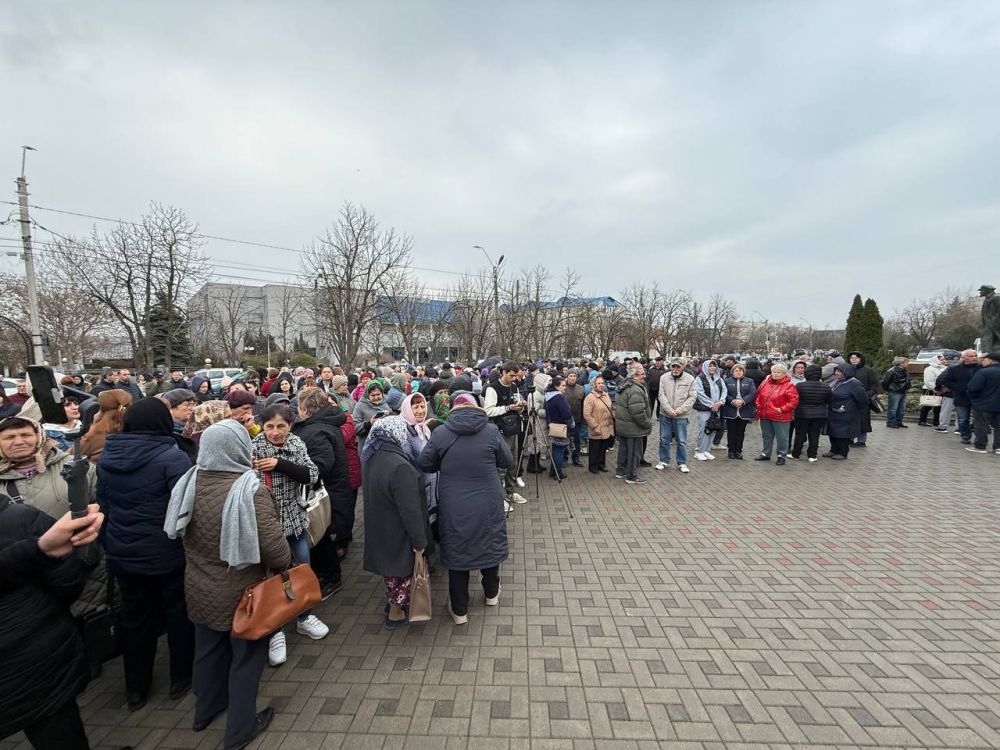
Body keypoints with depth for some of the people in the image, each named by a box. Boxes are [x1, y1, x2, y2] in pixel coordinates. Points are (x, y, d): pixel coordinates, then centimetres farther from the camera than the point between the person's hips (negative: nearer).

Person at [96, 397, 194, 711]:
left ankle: (135, 688, 35)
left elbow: (102, 506, 10)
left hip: (123, 554, 6)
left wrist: (110, 545, 21)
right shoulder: (171, 457, -21)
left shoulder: (106, 457, 0)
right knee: (179, 614, 15)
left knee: (135, 619, 20)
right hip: (167, 554, -5)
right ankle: (181, 678, 30)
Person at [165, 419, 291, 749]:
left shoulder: (190, 482, -10)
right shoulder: (249, 489, -29)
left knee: (208, 649, 27)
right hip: (240, 592, -6)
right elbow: (274, 547, -27)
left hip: (199, 588, 6)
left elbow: (181, 534, 7)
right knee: (246, 656, 15)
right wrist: (286, 561, -8)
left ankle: (205, 710, 49)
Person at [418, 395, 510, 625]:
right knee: (489, 544, 22)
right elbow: (507, 461, 0)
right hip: (487, 504, 1)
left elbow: (425, 464, 0)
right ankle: (491, 593, 43)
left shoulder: (440, 433, -10)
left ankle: (459, 610, 27)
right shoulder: (491, 430, -10)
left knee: (457, 550, 15)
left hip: (453, 507, 0)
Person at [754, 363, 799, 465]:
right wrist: (759, 406, 7)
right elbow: (758, 395, 18)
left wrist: (782, 409, -16)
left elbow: (794, 400, -12)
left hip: (780, 417, -5)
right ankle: (765, 453, 30)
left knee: (781, 437, 4)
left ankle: (781, 456, 17)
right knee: (767, 436, 17)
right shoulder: (765, 383, 8)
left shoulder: (788, 385, -9)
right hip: (764, 416, 5)